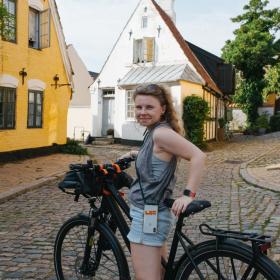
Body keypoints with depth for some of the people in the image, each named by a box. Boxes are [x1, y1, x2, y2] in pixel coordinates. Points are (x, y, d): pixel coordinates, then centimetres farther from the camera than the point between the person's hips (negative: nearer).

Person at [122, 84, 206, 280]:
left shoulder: (161, 133, -20)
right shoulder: (153, 132, 9)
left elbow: (198, 156, -28)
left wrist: (188, 195, -29)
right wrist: (137, 155, 18)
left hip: (148, 215, -11)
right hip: (153, 212, 11)